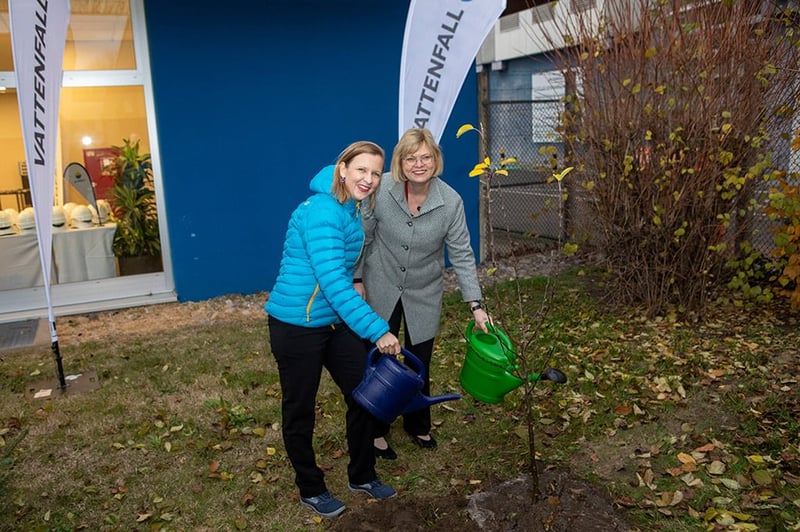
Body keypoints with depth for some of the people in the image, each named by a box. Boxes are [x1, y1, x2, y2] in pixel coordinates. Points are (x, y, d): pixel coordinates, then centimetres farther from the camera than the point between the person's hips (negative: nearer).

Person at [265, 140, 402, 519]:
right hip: (296, 325, -9)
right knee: (300, 410, 10)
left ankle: (362, 476, 34)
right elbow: (333, 281, -31)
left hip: (336, 321, 9)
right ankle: (311, 490, 31)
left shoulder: (352, 210, 5)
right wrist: (377, 329, -32)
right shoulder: (322, 212, -23)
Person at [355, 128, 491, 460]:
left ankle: (418, 426, 41)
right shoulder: (381, 192, -19)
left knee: (420, 364, 15)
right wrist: (357, 280, -4)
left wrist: (475, 305, -17)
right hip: (380, 291, -1)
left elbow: (462, 255, -13)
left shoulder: (451, 202, -18)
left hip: (424, 295, 1)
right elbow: (362, 238, -6)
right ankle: (376, 431, 33)